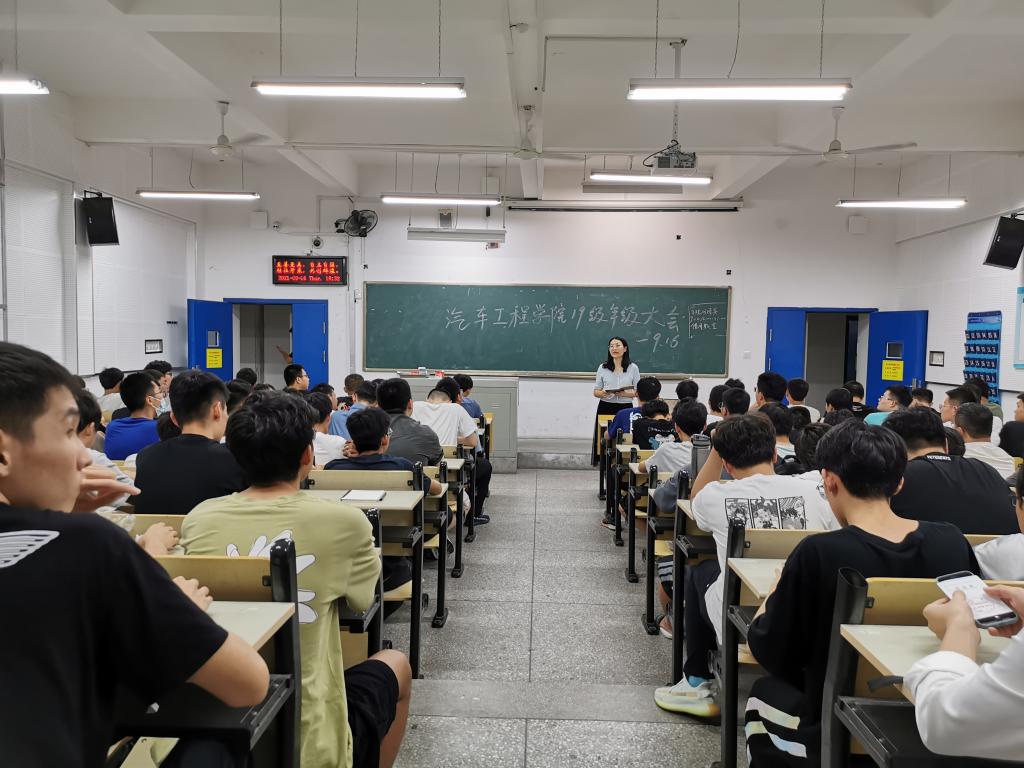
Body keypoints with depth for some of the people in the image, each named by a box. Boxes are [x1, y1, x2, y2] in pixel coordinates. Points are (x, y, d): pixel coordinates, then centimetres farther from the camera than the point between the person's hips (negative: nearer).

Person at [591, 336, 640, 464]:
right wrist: (604, 393, -13)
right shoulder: (603, 367, 8)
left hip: (625, 408, -1)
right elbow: (596, 392, 9)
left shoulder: (633, 368, 5)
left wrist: (625, 393, -15)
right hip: (605, 408, 1)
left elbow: (638, 392, 4)